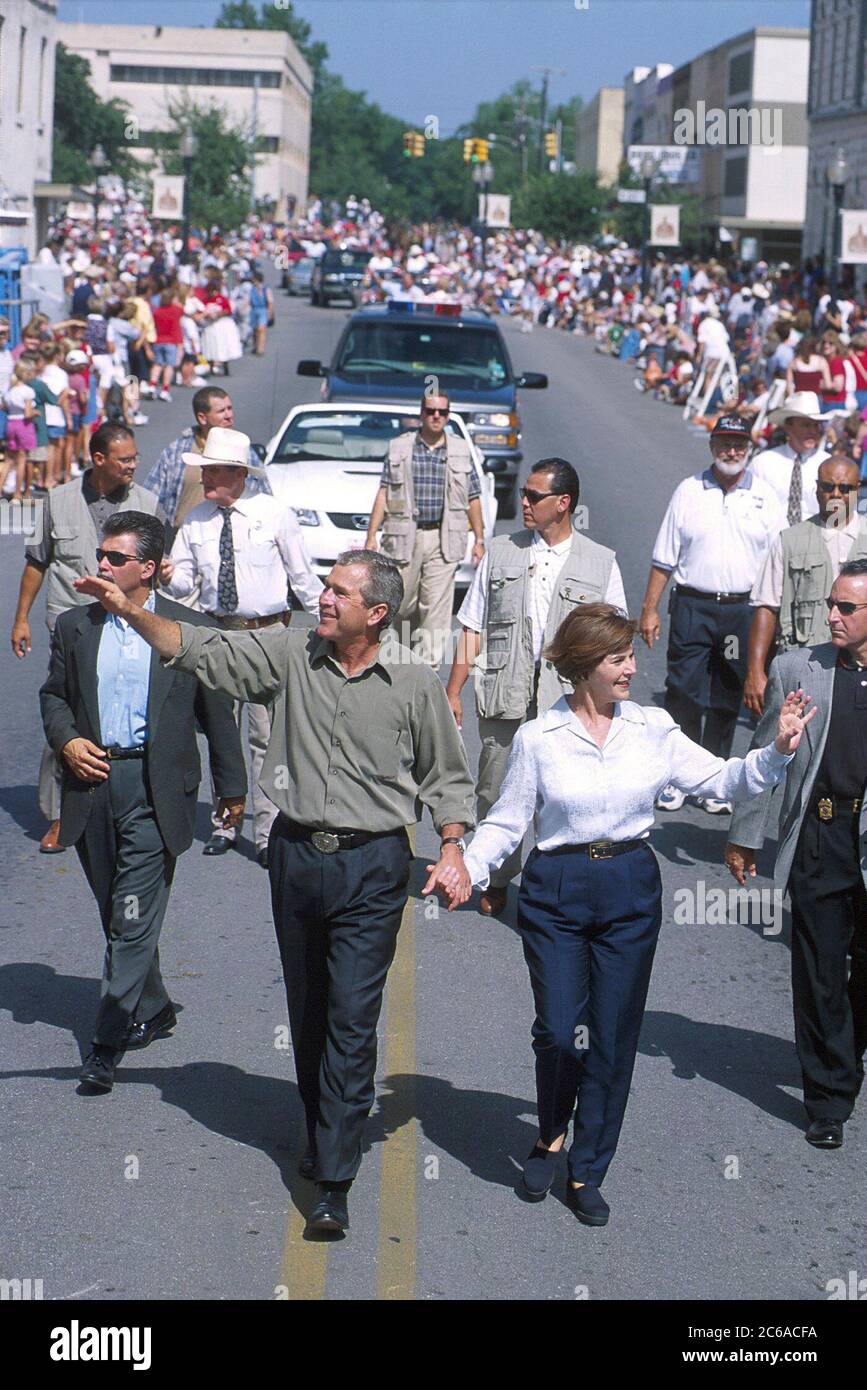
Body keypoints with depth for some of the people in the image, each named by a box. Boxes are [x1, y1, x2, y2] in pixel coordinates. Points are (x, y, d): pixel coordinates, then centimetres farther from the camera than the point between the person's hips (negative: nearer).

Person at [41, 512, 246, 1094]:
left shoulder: (190, 629, -2)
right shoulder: (74, 626, 8)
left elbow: (217, 712, 5)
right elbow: (54, 694, 17)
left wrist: (232, 787, 9)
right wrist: (66, 740, -3)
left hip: (155, 787, -4)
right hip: (92, 781, 4)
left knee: (134, 918, -7)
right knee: (119, 915, 14)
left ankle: (109, 1042, -4)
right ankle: (153, 1010, 33)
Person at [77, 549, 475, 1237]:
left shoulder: (415, 682, -4)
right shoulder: (290, 654, 1)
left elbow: (446, 774, 5)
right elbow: (204, 651, -2)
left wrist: (452, 851, -4)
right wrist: (130, 611, -14)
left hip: (372, 867, -4)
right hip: (296, 852, 4)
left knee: (352, 1018, -7)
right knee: (306, 1010, 14)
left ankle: (334, 1184, -5)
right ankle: (325, 1133, 34)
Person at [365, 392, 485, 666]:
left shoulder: (461, 450, 9)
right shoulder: (399, 448, 7)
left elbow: (473, 499, 12)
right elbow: (383, 493, 4)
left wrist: (479, 540, 9)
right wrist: (371, 536, -2)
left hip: (444, 539, 0)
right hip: (404, 536, 0)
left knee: (437, 607, -5)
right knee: (400, 604, 3)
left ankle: (428, 665, -3)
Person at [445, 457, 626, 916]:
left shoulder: (601, 563, 6)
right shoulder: (501, 552, 10)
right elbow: (472, 628, 11)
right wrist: (453, 693, 6)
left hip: (568, 705, -2)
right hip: (504, 700, 2)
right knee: (496, 795, 9)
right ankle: (495, 883, 26)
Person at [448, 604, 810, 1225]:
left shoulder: (653, 729, 1)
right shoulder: (538, 738, -3)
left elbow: (721, 781, 1)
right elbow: (506, 821, 1)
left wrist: (777, 752, -14)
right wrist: (467, 868, -14)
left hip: (631, 893, 2)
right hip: (556, 893, -2)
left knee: (614, 1038, 5)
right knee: (559, 1031, -7)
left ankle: (587, 1174, 19)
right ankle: (552, 1134, 25)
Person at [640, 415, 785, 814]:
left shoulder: (764, 496, 4)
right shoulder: (688, 491, 3)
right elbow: (664, 558, 5)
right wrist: (649, 609, 1)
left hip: (742, 610, 1)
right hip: (692, 606, -1)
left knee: (726, 701, 8)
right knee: (683, 695, -3)